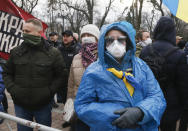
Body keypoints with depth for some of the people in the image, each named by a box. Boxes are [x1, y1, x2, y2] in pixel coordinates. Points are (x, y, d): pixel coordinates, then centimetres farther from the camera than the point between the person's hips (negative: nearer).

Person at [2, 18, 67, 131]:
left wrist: (49, 91, -10)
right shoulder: (16, 52, 1)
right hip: (20, 105, 2)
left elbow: (61, 75, -1)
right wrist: (12, 89, -3)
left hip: (43, 105, -1)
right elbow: (6, 73, 11)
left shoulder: (53, 53, -6)